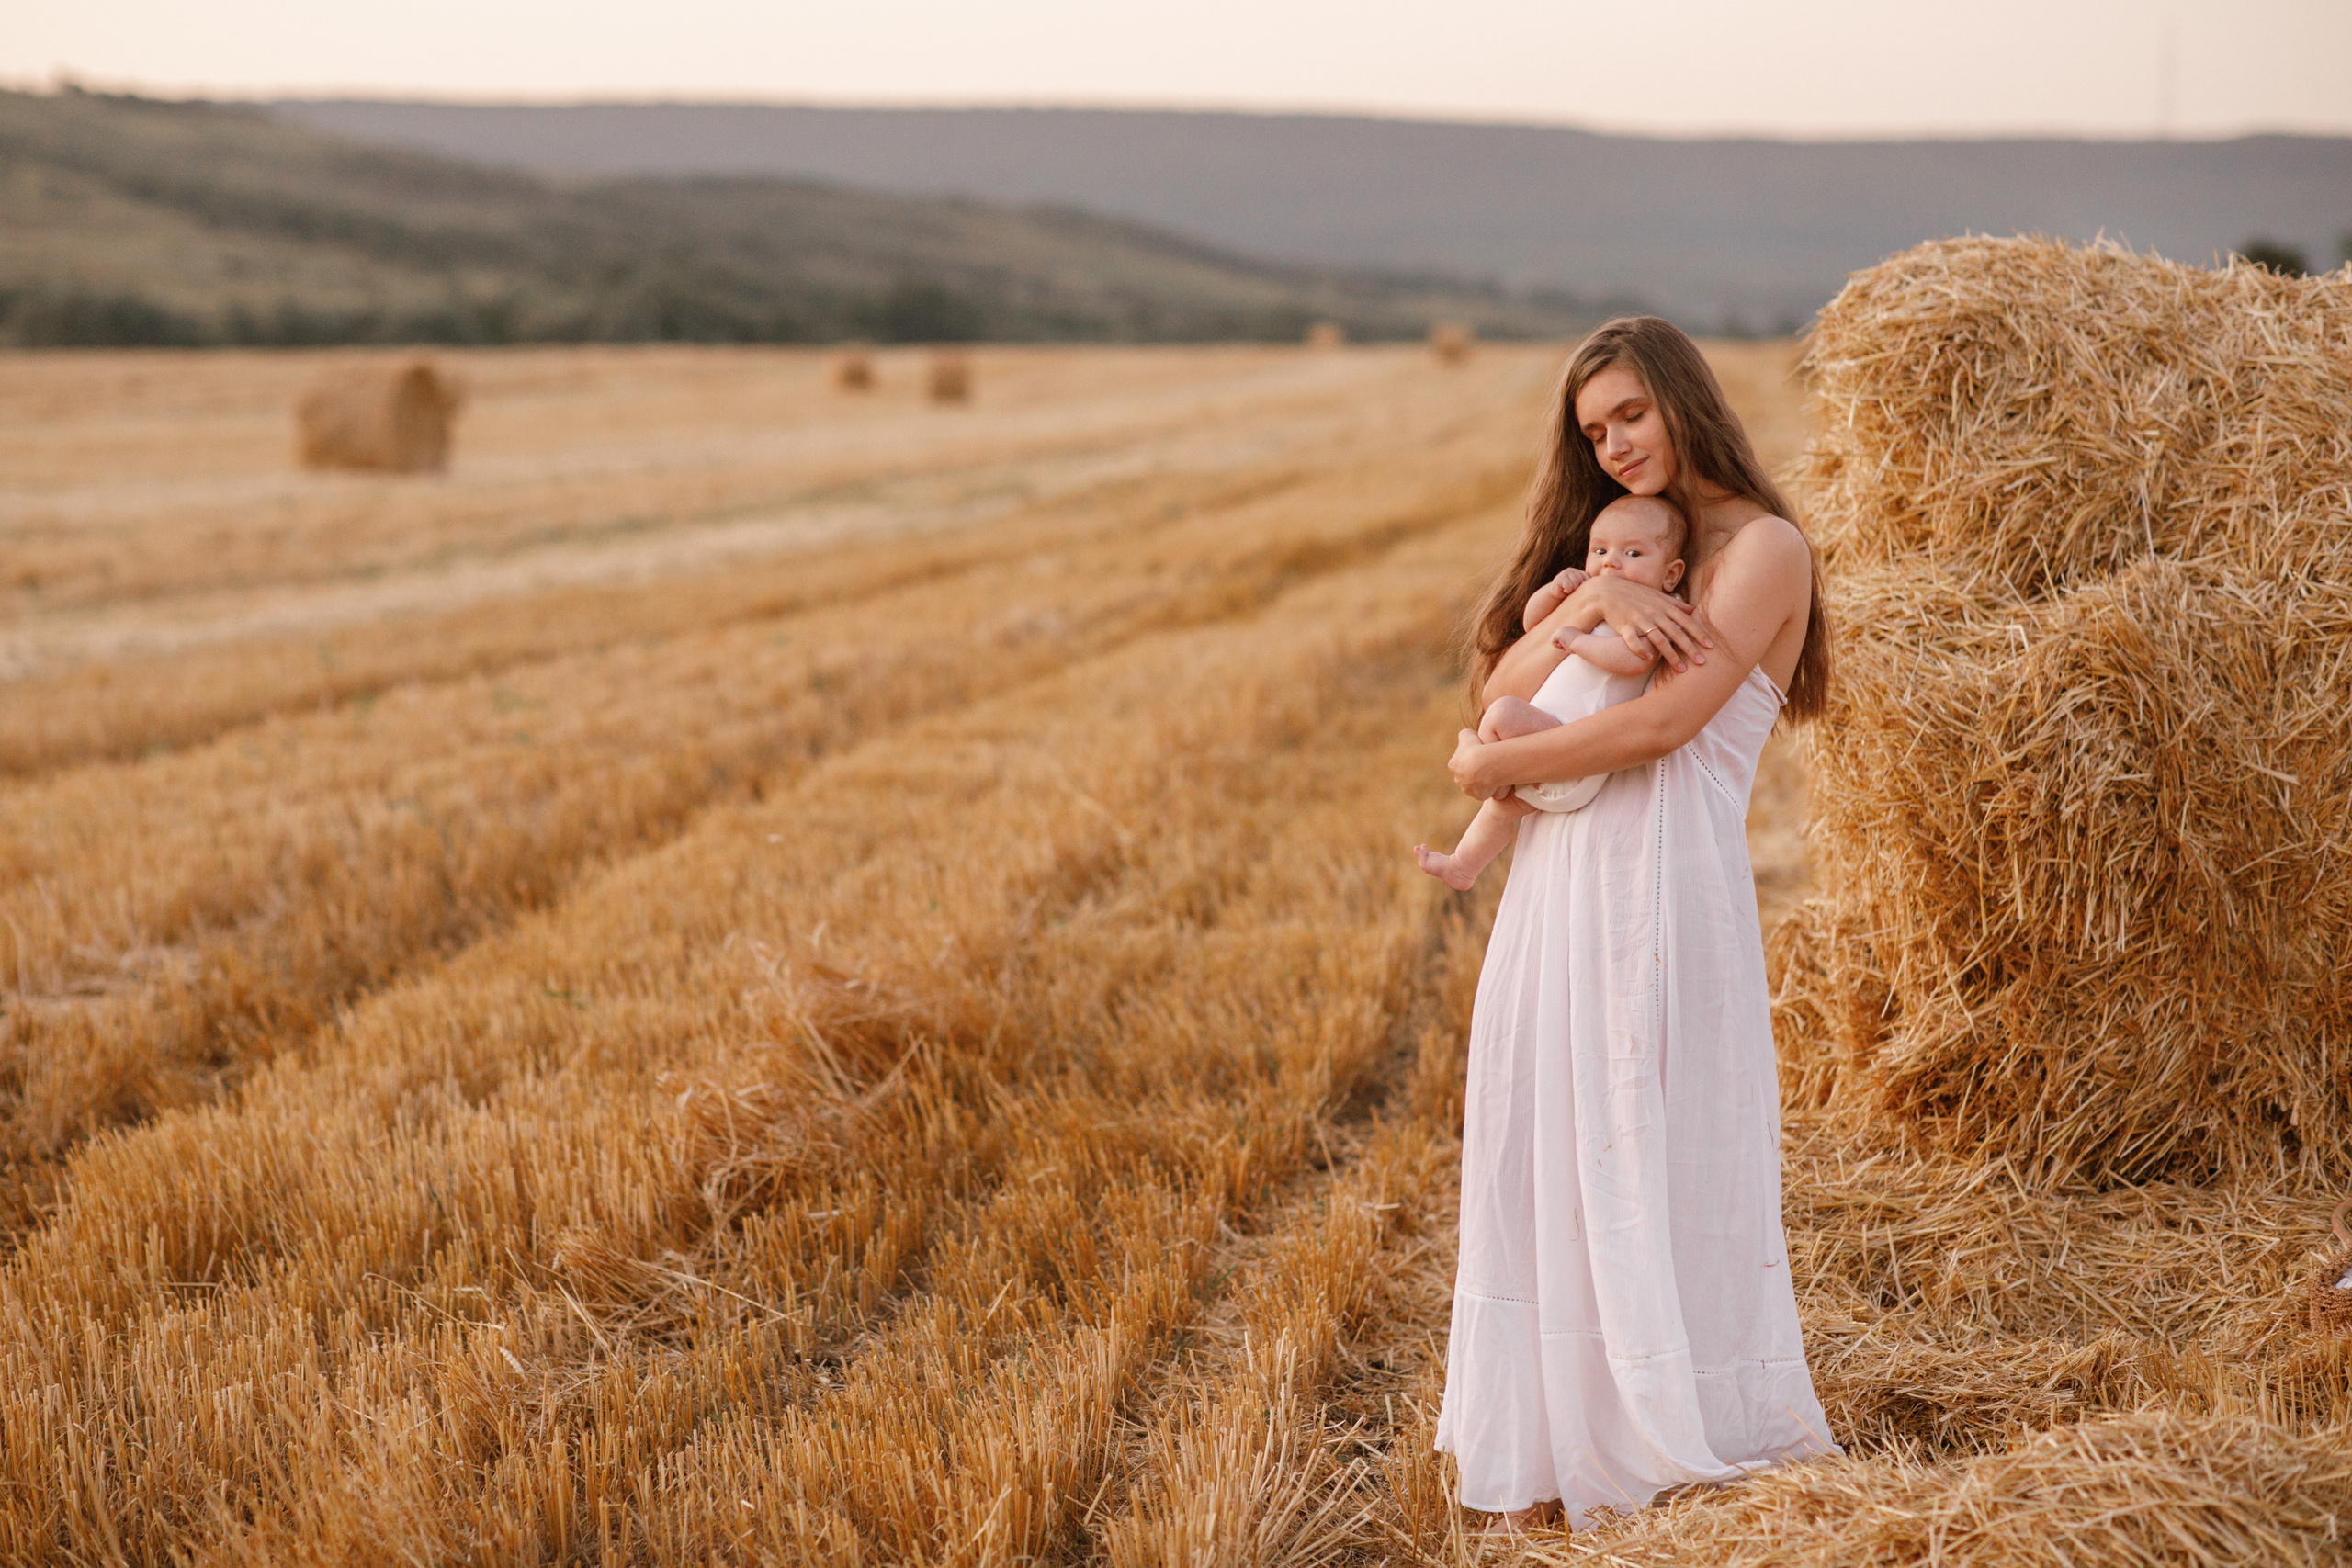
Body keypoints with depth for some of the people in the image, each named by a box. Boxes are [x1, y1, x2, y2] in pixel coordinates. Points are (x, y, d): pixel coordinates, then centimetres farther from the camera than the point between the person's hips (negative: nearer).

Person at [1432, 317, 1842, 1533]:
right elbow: (1500, 686, 8)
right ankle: (1551, 1455, 15)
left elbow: (1664, 721, -15)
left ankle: (1683, 1443, 13)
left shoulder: (1764, 548, -3)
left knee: (1658, 1168, -1)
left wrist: (1492, 765, -6)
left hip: (1666, 884, -7)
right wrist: (1586, 601, -9)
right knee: (1545, 1159, 7)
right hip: (1557, 884, 7)